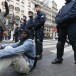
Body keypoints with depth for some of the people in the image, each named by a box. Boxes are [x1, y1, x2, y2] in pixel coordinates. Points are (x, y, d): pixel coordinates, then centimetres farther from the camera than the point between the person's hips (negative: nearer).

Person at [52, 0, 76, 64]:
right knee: (60, 43, 7)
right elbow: (57, 17, 17)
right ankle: (59, 58, 16)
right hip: (62, 26, 6)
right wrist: (59, 21, -7)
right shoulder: (63, 7, 28)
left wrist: (63, 20, -15)